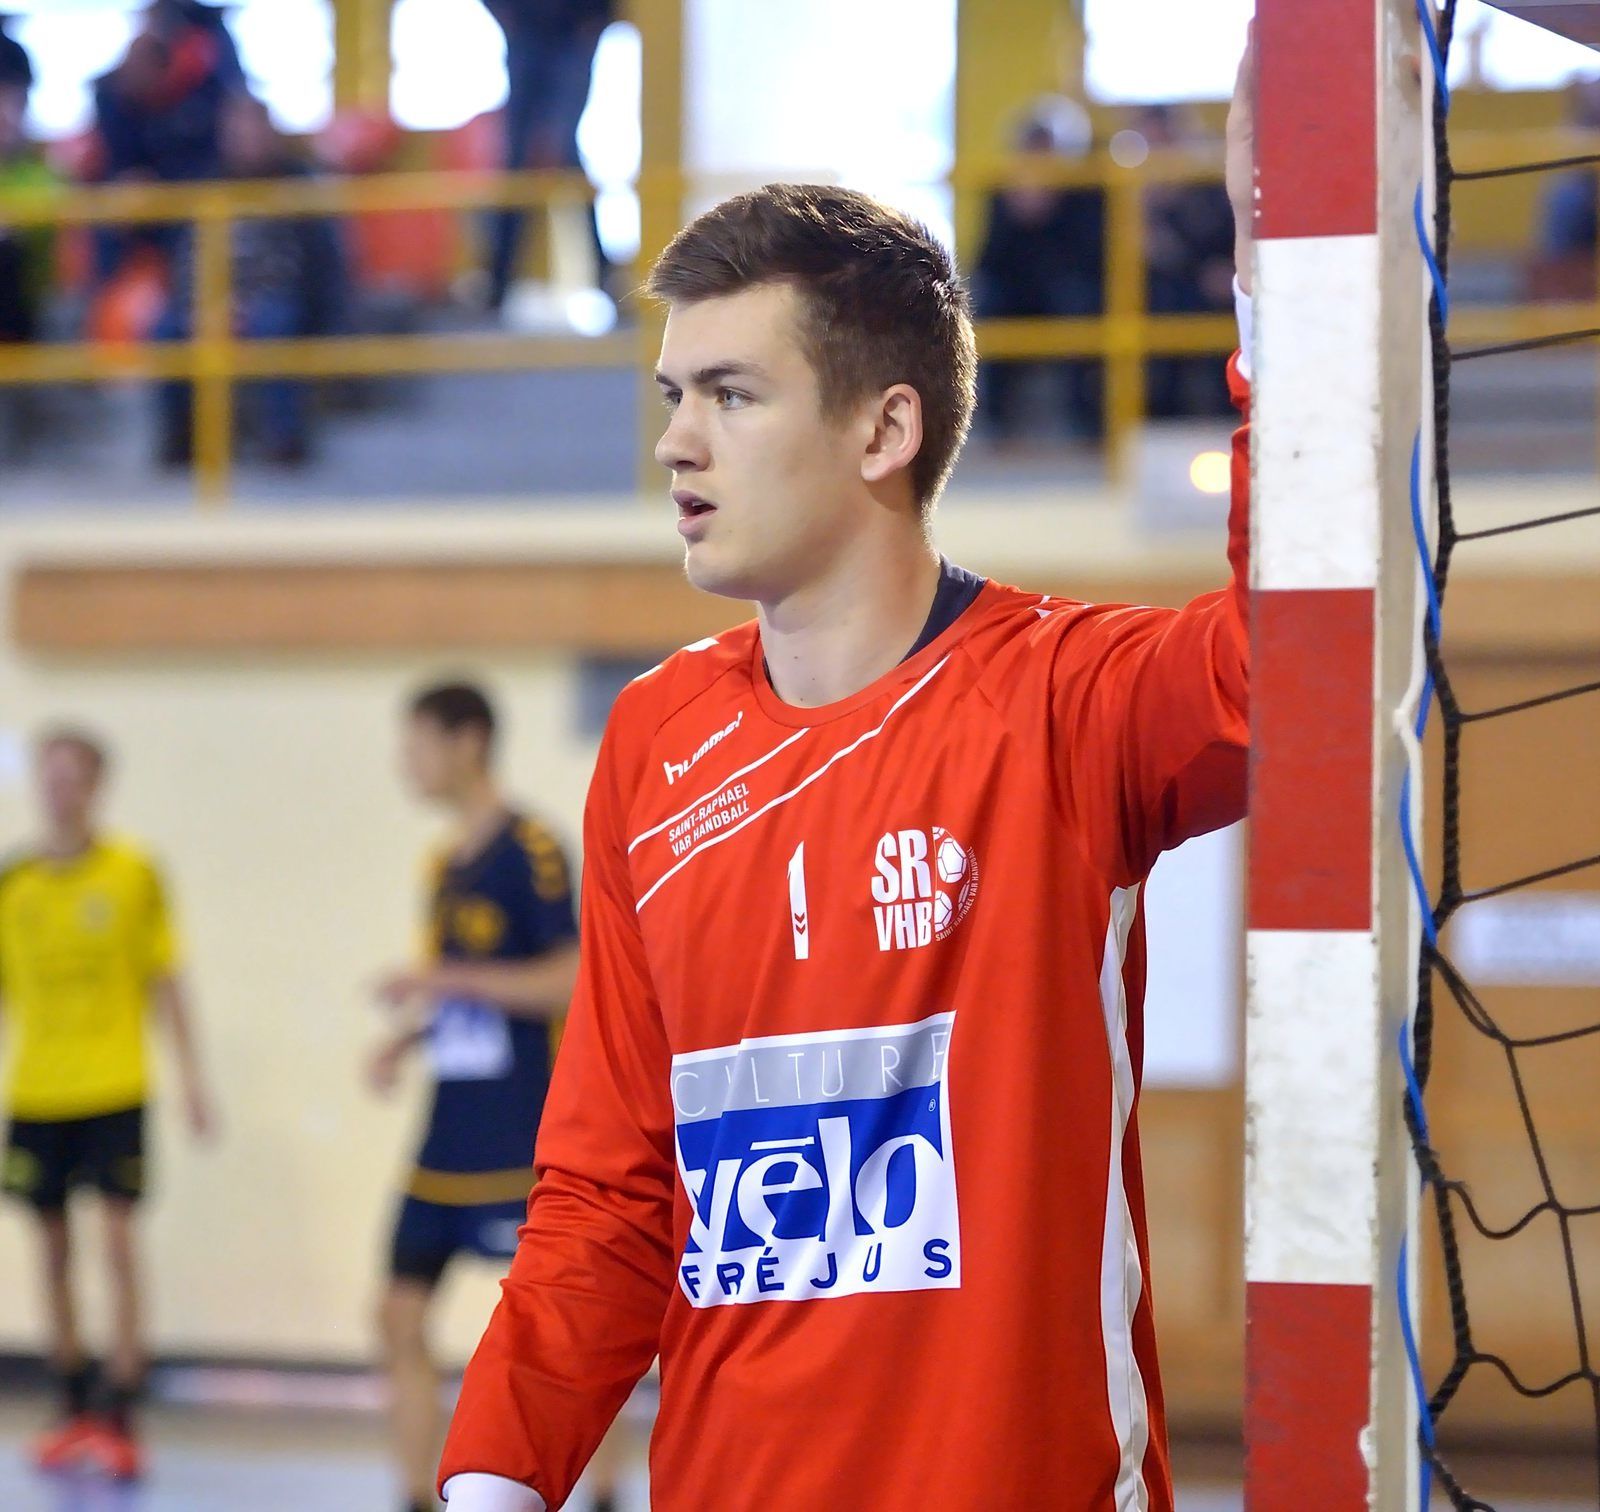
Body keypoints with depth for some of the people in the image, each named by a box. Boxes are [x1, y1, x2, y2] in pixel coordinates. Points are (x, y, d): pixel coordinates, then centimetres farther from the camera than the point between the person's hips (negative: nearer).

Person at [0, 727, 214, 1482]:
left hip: (114, 1089, -3)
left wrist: (191, 1074, 1)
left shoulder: (133, 873, -2)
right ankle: (76, 1408, 20)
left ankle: (119, 1418, -6)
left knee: (119, 1243, -8)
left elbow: (167, 981, 4)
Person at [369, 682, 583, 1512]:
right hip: (448, 1139, 9)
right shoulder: (446, 865, 15)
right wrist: (403, 1040, 8)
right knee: (401, 1318, 5)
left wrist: (443, 977, -19)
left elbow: (570, 982, -18)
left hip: (520, 1141, -9)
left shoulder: (529, 851, -11)